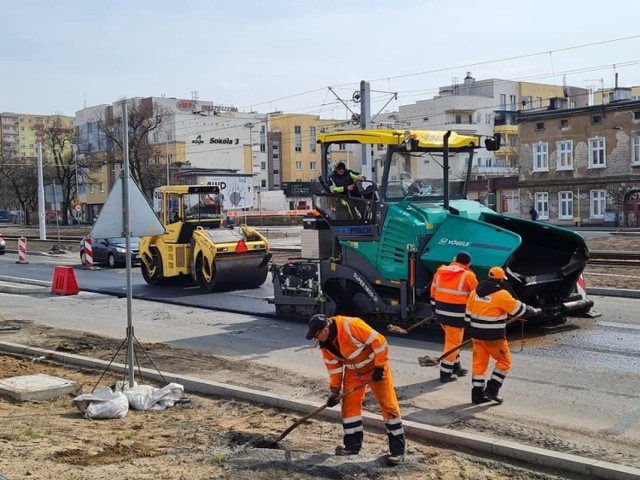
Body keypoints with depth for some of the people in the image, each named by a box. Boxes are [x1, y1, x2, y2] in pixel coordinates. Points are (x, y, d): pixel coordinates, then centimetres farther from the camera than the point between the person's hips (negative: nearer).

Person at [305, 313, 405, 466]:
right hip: (353, 370, 7)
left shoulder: (351, 326, -35)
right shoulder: (325, 343, -10)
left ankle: (397, 450, 1)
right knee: (349, 404, 3)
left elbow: (379, 342, -29)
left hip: (375, 365, -7)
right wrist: (334, 390, 1)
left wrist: (379, 367, -23)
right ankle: (352, 446, 15)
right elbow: (333, 366, 3)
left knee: (388, 405, -4)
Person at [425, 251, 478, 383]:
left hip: (441, 313, 6)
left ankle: (456, 367, 32)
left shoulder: (439, 272, 6)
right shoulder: (468, 275, -10)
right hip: (456, 315, -6)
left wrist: (435, 310, 21)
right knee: (453, 342, 3)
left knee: (452, 340, 22)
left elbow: (433, 293, 12)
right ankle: (445, 374, 5)